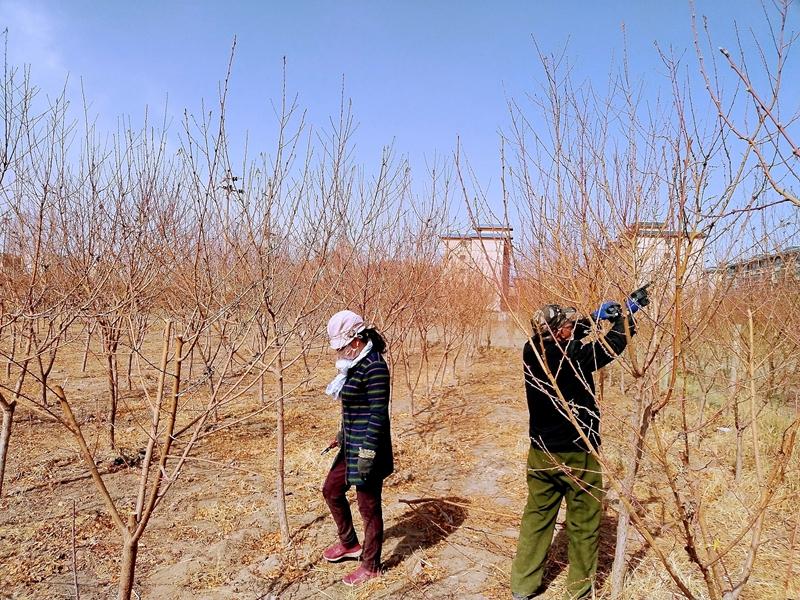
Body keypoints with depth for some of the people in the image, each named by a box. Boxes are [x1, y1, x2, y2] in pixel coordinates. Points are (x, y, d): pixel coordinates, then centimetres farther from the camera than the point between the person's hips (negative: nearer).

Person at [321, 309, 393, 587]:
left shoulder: (374, 367, -21)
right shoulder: (355, 364, 8)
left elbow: (378, 414, -22)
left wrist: (367, 453, -22)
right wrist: (343, 434, 25)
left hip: (367, 447, -10)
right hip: (351, 444, 10)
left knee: (368, 506, 5)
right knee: (331, 490, 22)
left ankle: (371, 566, 24)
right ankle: (349, 543, 41)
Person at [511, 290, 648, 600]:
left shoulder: (532, 351, -7)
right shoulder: (574, 357, -24)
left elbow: (559, 338, 13)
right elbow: (612, 344, -9)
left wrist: (594, 317, 11)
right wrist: (628, 311, 4)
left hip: (541, 453, 6)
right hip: (577, 455, -5)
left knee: (536, 517, 17)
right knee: (583, 525, 12)